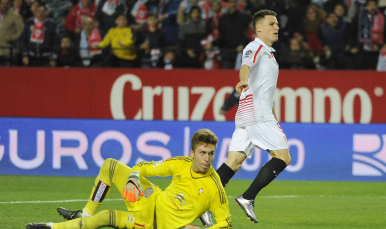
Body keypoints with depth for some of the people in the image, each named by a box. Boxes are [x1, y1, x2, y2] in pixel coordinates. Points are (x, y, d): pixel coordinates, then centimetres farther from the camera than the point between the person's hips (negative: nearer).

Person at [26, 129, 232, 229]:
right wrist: (132, 180, -17)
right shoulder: (181, 164, -6)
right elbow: (142, 168, 4)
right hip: (153, 201, 6)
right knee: (110, 166, -2)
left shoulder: (214, 188, -20)